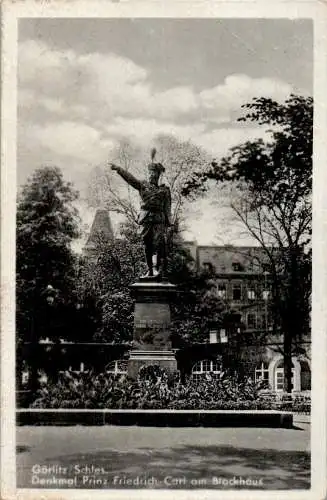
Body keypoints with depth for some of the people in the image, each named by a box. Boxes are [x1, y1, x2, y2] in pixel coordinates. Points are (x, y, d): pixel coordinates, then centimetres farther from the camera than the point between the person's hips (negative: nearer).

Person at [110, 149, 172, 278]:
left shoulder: (164, 190, 8)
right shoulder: (143, 185, 12)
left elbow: (167, 208, 5)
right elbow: (129, 177, 3)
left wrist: (168, 222, -2)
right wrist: (118, 169, -7)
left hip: (159, 220, -2)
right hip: (146, 220, 2)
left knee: (160, 245, -11)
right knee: (147, 247, 3)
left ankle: (160, 270, -10)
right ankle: (150, 270, 9)